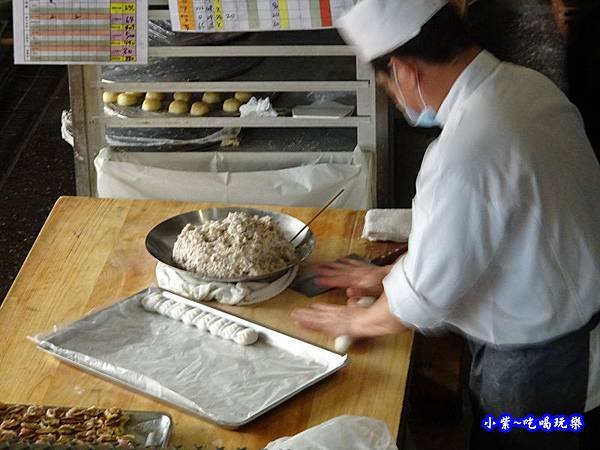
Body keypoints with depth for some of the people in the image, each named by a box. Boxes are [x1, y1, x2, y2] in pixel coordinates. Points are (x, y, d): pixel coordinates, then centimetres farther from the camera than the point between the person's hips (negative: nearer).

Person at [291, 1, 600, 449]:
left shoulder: (465, 153, -33)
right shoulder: (529, 84, -6)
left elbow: (425, 295, -21)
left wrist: (354, 321, -1)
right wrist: (393, 273, 14)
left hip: (535, 371, -8)